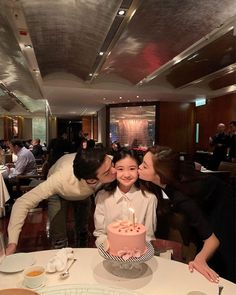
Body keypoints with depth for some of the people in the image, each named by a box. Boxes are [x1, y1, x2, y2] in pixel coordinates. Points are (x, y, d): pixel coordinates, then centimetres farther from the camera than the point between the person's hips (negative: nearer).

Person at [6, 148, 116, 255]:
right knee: (59, 234, -6)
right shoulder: (61, 179, -47)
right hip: (59, 192, -2)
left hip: (85, 194, 3)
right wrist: (12, 243, -46)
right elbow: (23, 202, -40)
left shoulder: (107, 162, -41)